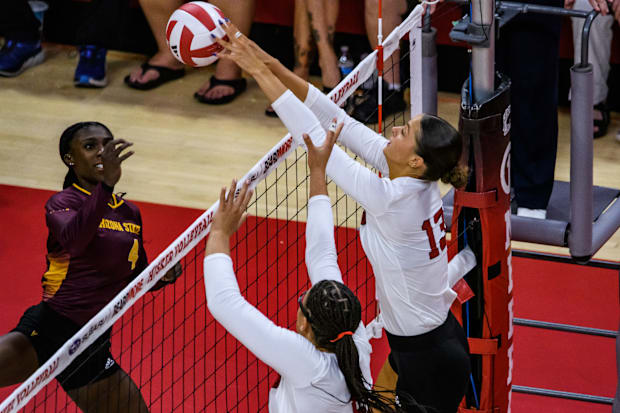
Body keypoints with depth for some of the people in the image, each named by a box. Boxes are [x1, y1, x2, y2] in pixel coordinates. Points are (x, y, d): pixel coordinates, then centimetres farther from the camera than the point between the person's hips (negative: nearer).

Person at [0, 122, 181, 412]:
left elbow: (137, 278, 25)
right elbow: (72, 238, -29)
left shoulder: (130, 213, 13)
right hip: (46, 330, -5)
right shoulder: (62, 202, -4)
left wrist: (163, 275, 2)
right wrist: (106, 184, -42)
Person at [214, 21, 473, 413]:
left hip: (429, 361, -9)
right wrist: (271, 64, -10)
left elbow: (316, 137, -27)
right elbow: (339, 122, -6)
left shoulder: (391, 199, -29)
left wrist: (259, 71, -22)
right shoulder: (418, 179, -7)